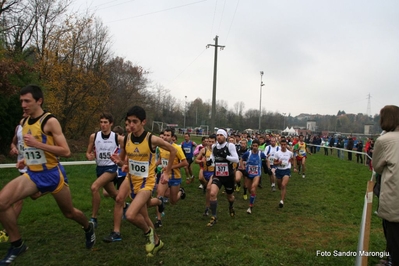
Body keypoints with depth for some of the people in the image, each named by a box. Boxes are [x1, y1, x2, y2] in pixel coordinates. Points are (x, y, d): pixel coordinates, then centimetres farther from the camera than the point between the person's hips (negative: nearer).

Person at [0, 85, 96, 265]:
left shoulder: (50, 121, -15)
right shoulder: (24, 122, 7)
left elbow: (66, 152, -20)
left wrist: (38, 144, -26)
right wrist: (26, 159, 8)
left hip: (52, 174, -5)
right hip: (32, 174, 6)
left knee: (69, 213, 10)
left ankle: (88, 228, 44)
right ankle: (17, 244, 3)